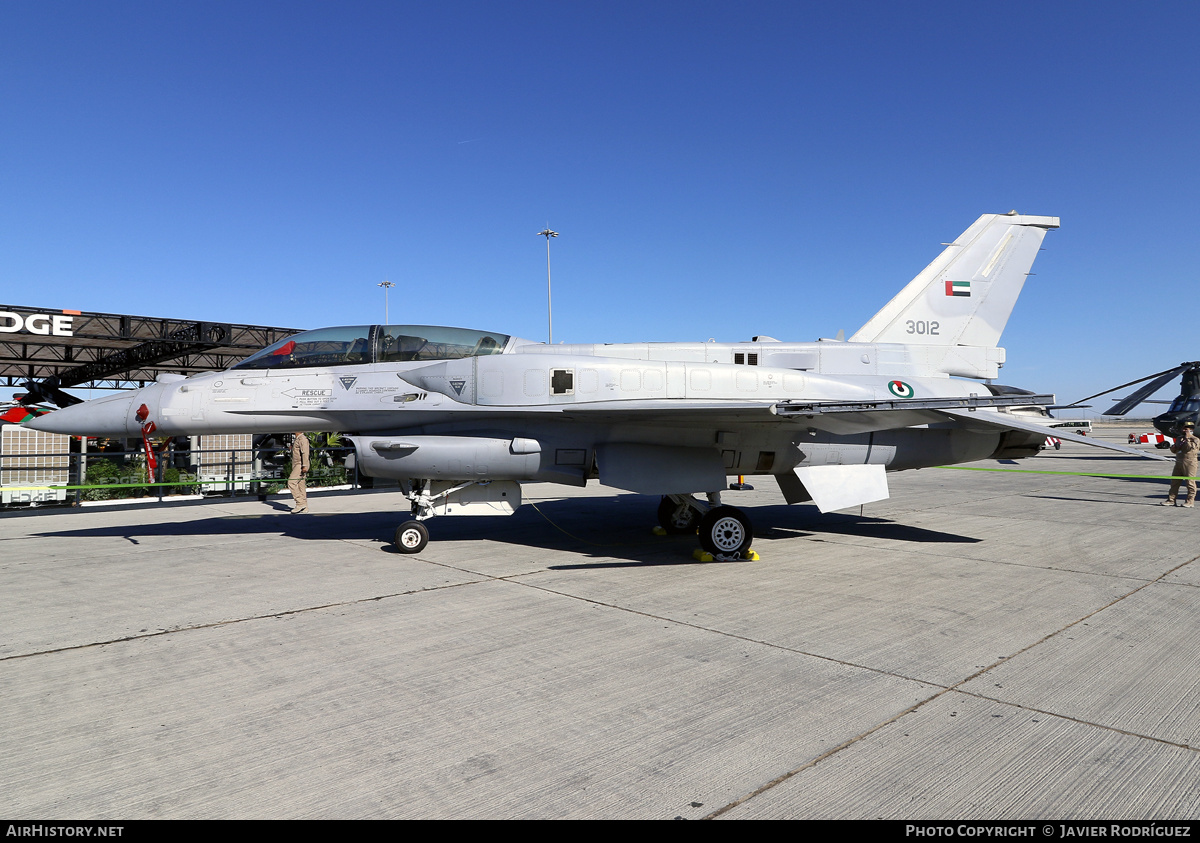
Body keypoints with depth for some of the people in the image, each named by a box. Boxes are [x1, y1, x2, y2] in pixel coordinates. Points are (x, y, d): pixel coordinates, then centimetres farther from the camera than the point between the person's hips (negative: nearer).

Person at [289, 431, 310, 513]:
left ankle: (300, 503, -16)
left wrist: (304, 466, -26)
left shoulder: (303, 439, -10)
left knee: (291, 482, -18)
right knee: (300, 486, 6)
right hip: (296, 466, 10)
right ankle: (304, 508, 6)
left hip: (301, 465, -10)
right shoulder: (296, 440, 21)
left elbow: (305, 453, -19)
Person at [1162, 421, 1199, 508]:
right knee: (1174, 482, 6)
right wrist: (1173, 448, 3)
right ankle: (1171, 500, 10)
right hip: (1179, 463, 7)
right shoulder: (1179, 438, 16)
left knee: (1190, 482, -3)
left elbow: (1190, 448, -22)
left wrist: (1187, 438, -15)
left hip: (1189, 464, -7)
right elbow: (1174, 451, 25)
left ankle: (1190, 501, 4)